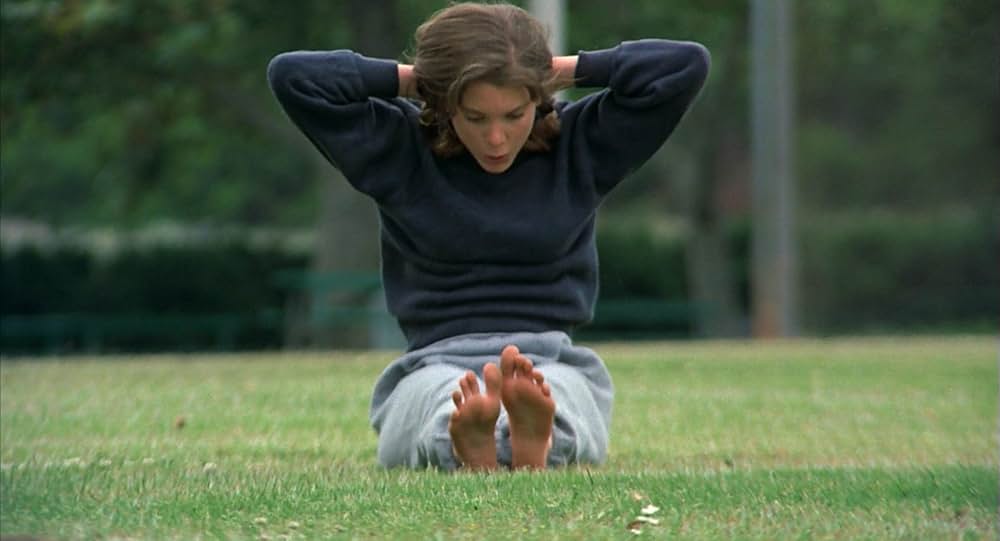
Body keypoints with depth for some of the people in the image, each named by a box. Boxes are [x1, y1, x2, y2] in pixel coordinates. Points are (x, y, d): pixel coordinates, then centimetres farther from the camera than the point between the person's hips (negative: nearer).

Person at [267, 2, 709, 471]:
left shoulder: (578, 147, 9)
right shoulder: (402, 152, 7)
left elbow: (686, 66, 1)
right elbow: (291, 76, 0)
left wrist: (565, 70, 4)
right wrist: (407, 79, 2)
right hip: (434, 364, 0)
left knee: (556, 410, -40)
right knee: (447, 406, -41)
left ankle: (535, 440, -75)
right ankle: (467, 446, -75)